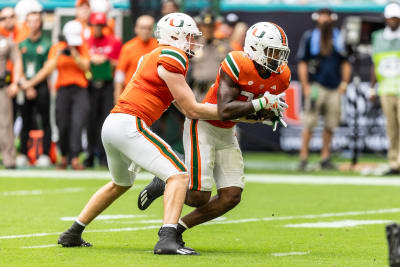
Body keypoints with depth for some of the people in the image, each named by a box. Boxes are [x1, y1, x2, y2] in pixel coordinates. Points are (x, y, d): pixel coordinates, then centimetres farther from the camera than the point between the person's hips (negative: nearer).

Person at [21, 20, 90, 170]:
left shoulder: (83, 48, 9)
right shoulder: (56, 48, 8)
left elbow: (86, 67, -1)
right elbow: (48, 69, 2)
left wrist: (74, 54, -13)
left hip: (80, 90, -1)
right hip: (63, 89, 1)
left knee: (77, 124, -15)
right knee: (63, 126, -1)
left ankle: (75, 158, -18)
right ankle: (64, 157, 16)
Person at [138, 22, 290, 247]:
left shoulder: (281, 77, -5)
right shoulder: (237, 65, -27)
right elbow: (225, 111, -32)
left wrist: (272, 112, -9)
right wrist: (262, 103, -33)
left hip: (227, 135, 7)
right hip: (204, 126, -7)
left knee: (231, 197, -3)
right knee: (199, 197, -13)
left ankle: (176, 228, 12)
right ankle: (163, 185, 19)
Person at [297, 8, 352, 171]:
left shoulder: (339, 38, 12)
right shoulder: (309, 37, 2)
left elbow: (345, 63, 18)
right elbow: (302, 64, 1)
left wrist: (344, 82, 5)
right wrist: (306, 87, -8)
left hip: (335, 88, 4)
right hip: (316, 87, -4)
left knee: (330, 124, 4)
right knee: (310, 123, -10)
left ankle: (325, 158, 13)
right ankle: (303, 157, -6)